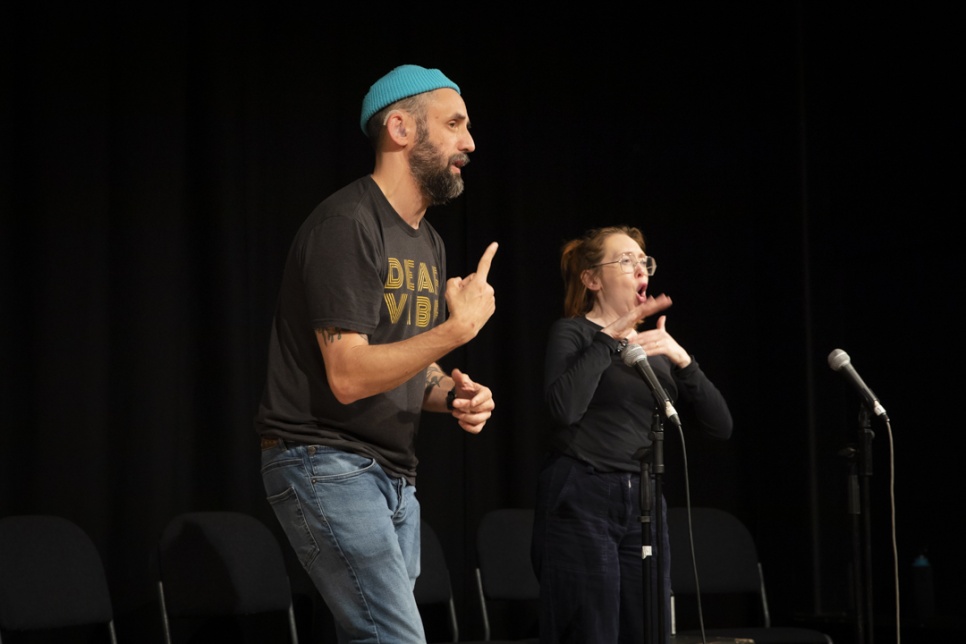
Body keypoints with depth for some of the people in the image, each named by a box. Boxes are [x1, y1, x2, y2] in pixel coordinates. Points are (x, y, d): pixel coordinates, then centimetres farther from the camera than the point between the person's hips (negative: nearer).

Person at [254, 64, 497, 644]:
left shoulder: (429, 244, 15)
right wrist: (459, 327, -19)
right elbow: (349, 376, -22)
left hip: (394, 475, 9)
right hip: (326, 462, -9)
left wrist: (453, 394, -1)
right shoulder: (346, 224, -15)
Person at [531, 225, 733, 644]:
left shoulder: (654, 343, 16)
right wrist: (610, 337, -16)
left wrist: (682, 359, -5)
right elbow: (565, 408, -23)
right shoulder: (572, 332, -1)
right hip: (580, 501, -6)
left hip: (644, 503, 6)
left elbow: (721, 425, 7)